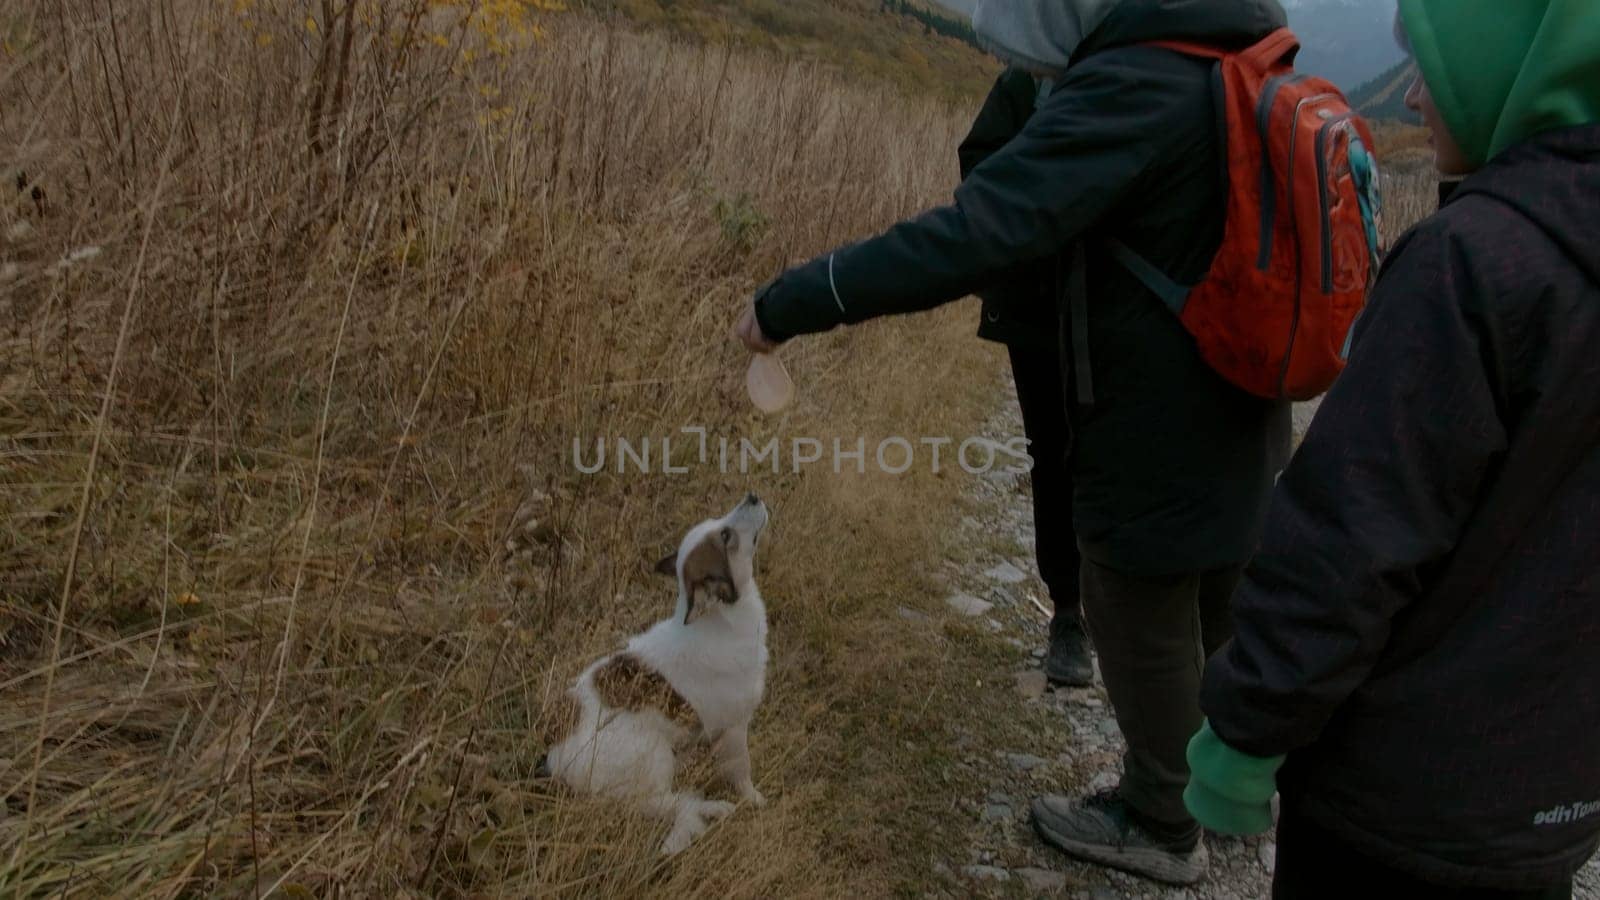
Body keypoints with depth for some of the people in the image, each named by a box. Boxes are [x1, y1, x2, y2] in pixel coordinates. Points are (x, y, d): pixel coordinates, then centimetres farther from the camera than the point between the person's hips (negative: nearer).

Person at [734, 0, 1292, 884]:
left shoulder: (1133, 84, -25)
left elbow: (977, 231, -34)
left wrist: (791, 302, -30)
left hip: (1155, 440, -9)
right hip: (1235, 425, 9)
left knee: (1142, 632, 11)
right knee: (1222, 615, 25)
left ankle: (1159, 824, 32)